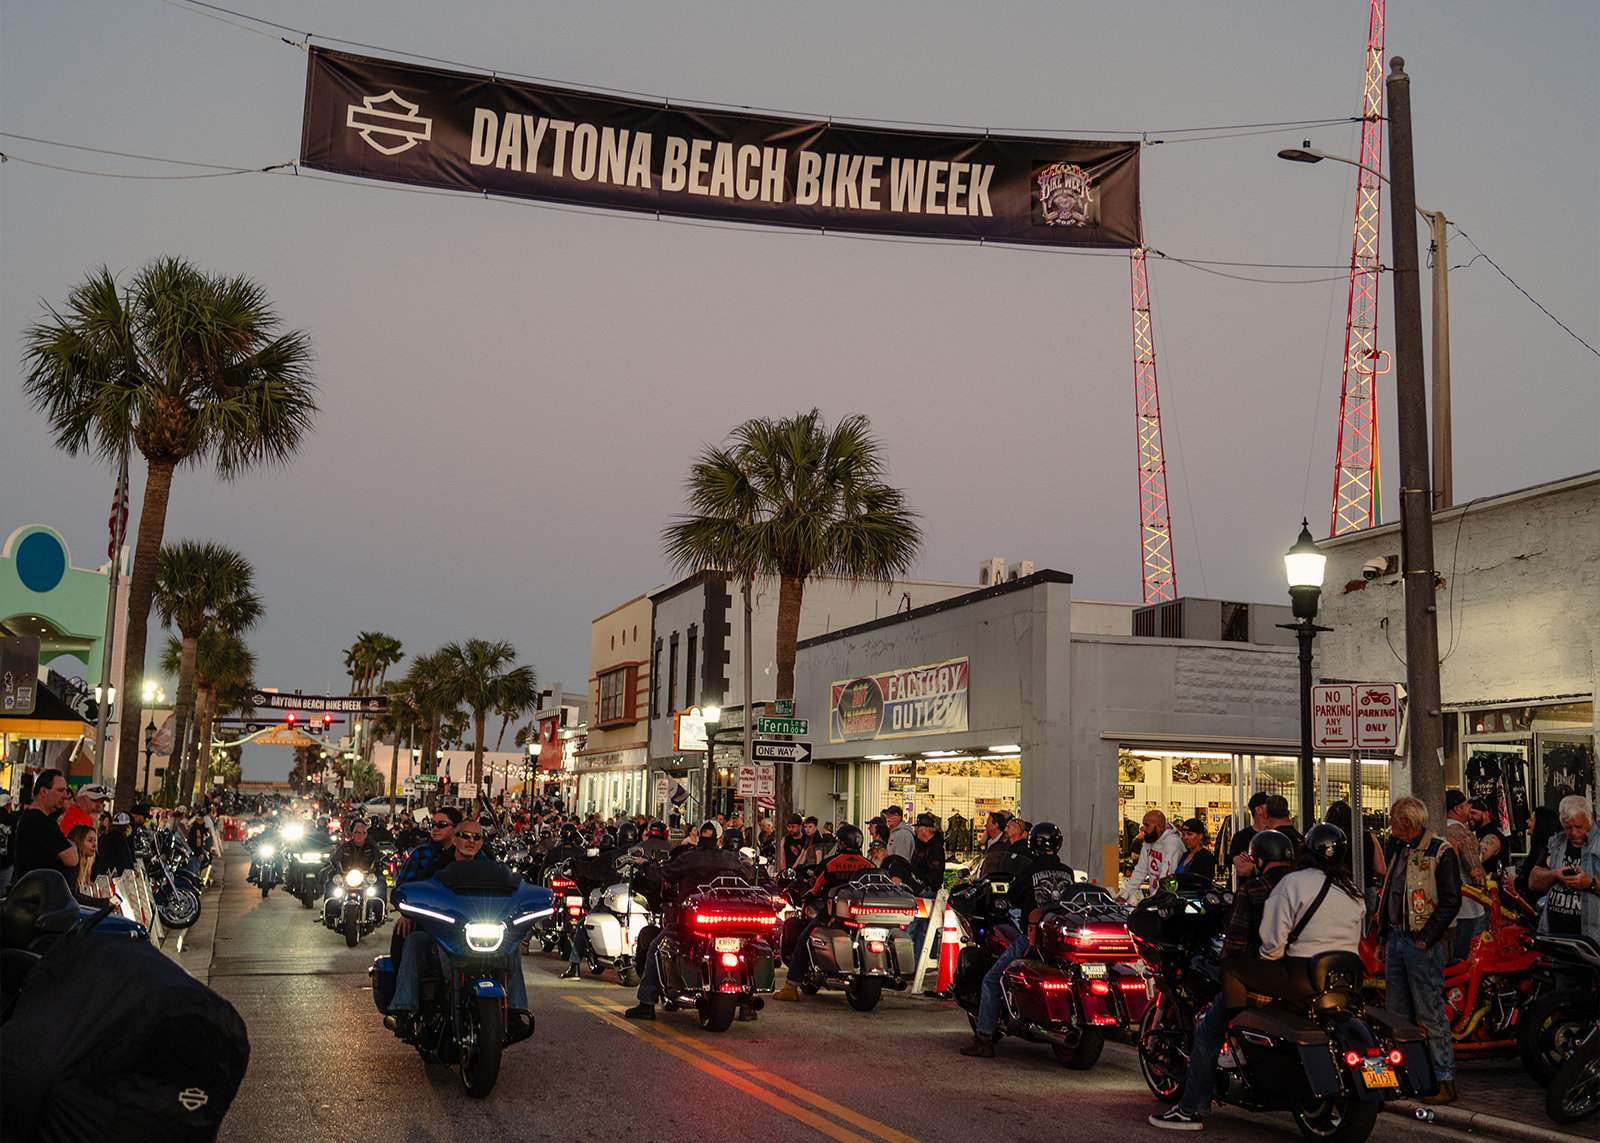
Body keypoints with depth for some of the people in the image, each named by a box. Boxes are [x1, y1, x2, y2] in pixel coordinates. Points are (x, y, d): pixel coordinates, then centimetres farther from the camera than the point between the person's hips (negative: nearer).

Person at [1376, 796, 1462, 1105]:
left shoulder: (1441, 852, -10)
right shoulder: (1399, 850, 15)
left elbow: (1450, 901, -14)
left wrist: (1425, 938, -17)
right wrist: (1384, 939, 18)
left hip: (1423, 943, -8)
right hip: (1396, 938, 8)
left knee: (1431, 1015, -5)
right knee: (1399, 1013, 12)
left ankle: (1444, 1079, 1)